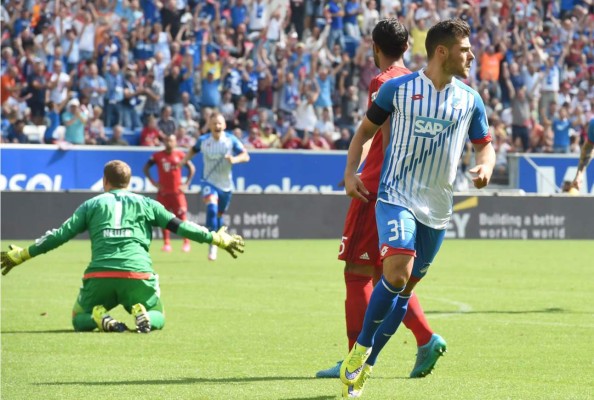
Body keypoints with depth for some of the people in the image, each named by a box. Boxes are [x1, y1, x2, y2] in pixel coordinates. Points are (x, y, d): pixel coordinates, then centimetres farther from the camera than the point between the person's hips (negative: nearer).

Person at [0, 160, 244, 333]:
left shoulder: (92, 205, 16)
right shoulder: (146, 204, 16)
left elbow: (60, 235, 11)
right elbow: (179, 226, 14)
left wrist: (21, 255, 18)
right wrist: (216, 239, 23)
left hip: (99, 275, 0)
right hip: (138, 275, 0)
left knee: (79, 319, 24)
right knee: (157, 318, 23)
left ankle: (100, 318, -14)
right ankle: (142, 315, -16)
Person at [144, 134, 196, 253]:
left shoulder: (180, 155, 0)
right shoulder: (158, 156, 0)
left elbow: (192, 168, 7)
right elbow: (146, 168, 8)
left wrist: (186, 183, 0)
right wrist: (153, 181, 0)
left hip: (177, 191, -1)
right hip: (163, 191, 1)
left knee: (181, 216, -6)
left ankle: (186, 242, 1)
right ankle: (166, 243, 7)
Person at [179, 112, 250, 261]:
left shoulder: (231, 140, -9)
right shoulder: (203, 140, -5)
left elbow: (246, 156, -12)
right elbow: (193, 150, 16)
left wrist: (235, 159, -32)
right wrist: (184, 160, -1)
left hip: (226, 184, 2)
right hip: (209, 182, -2)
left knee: (219, 214, 15)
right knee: (212, 208, -26)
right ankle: (212, 245, -24)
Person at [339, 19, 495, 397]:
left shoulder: (470, 100, 6)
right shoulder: (398, 89, -2)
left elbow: (485, 145, 15)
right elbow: (366, 129, 9)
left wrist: (485, 167, -8)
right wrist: (350, 172, -3)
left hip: (437, 209, 4)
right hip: (396, 197, -4)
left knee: (405, 287, 7)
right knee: (397, 272, -25)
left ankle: (365, 365, 21)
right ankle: (361, 347, -6)